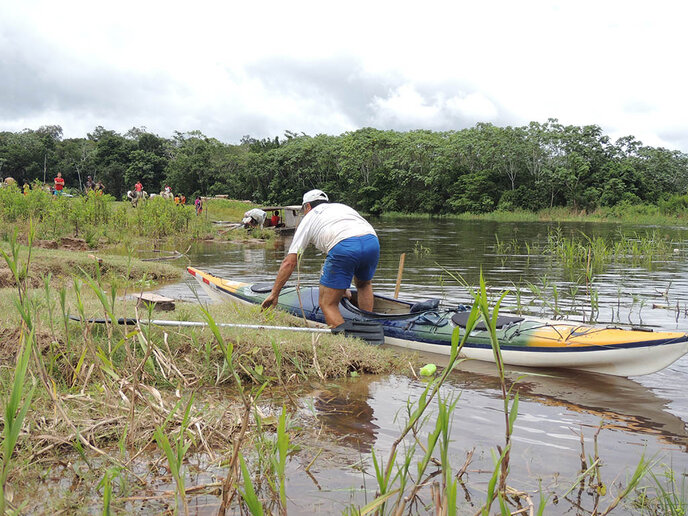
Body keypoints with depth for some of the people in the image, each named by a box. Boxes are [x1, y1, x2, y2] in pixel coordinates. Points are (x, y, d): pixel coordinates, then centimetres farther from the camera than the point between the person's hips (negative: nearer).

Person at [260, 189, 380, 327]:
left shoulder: (309, 218, 26)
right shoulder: (343, 207, 39)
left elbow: (289, 262, 21)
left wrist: (274, 294, 28)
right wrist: (343, 285, 51)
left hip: (342, 248, -5)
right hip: (372, 241, 5)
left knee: (328, 304, 7)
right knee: (364, 284, 34)